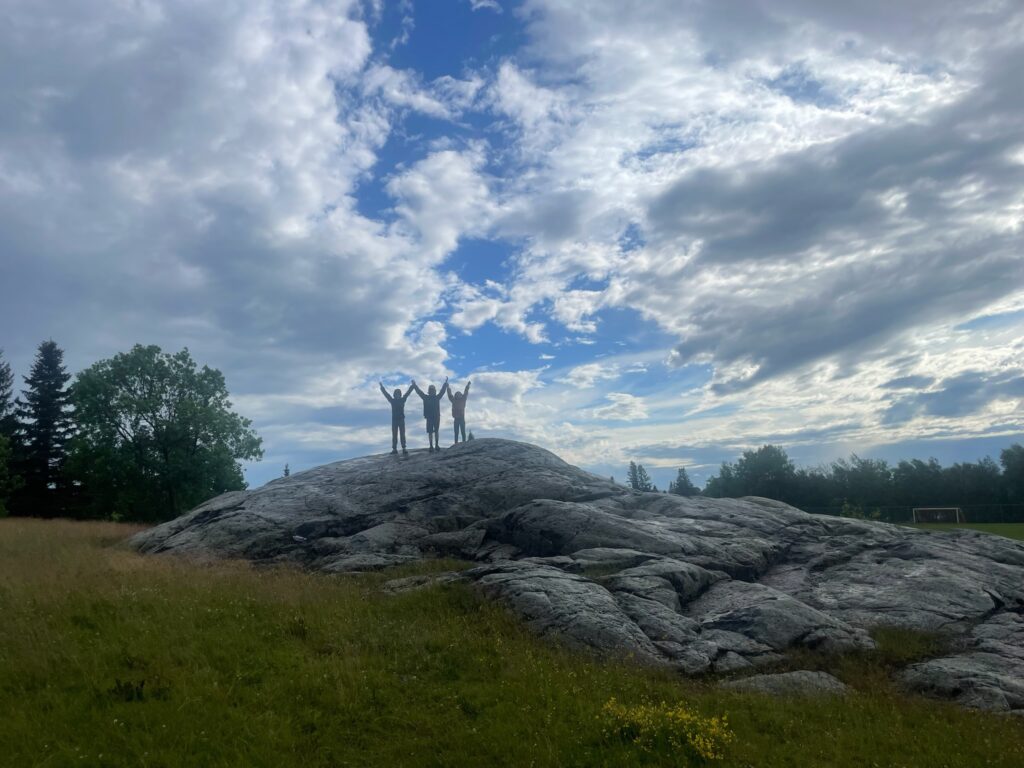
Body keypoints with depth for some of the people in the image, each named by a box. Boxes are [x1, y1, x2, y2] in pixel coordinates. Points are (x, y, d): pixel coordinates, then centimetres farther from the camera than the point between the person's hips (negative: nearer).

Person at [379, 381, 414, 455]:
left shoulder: (402, 400, 3)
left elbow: (408, 392, 2)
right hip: (394, 420, 0)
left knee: (402, 434, -1)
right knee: (394, 435, 3)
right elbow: (386, 393, 2)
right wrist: (382, 387, 0)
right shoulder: (392, 400, 3)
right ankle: (394, 449, 6)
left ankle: (404, 449, -2)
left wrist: (412, 385, 0)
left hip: (401, 419, 0)